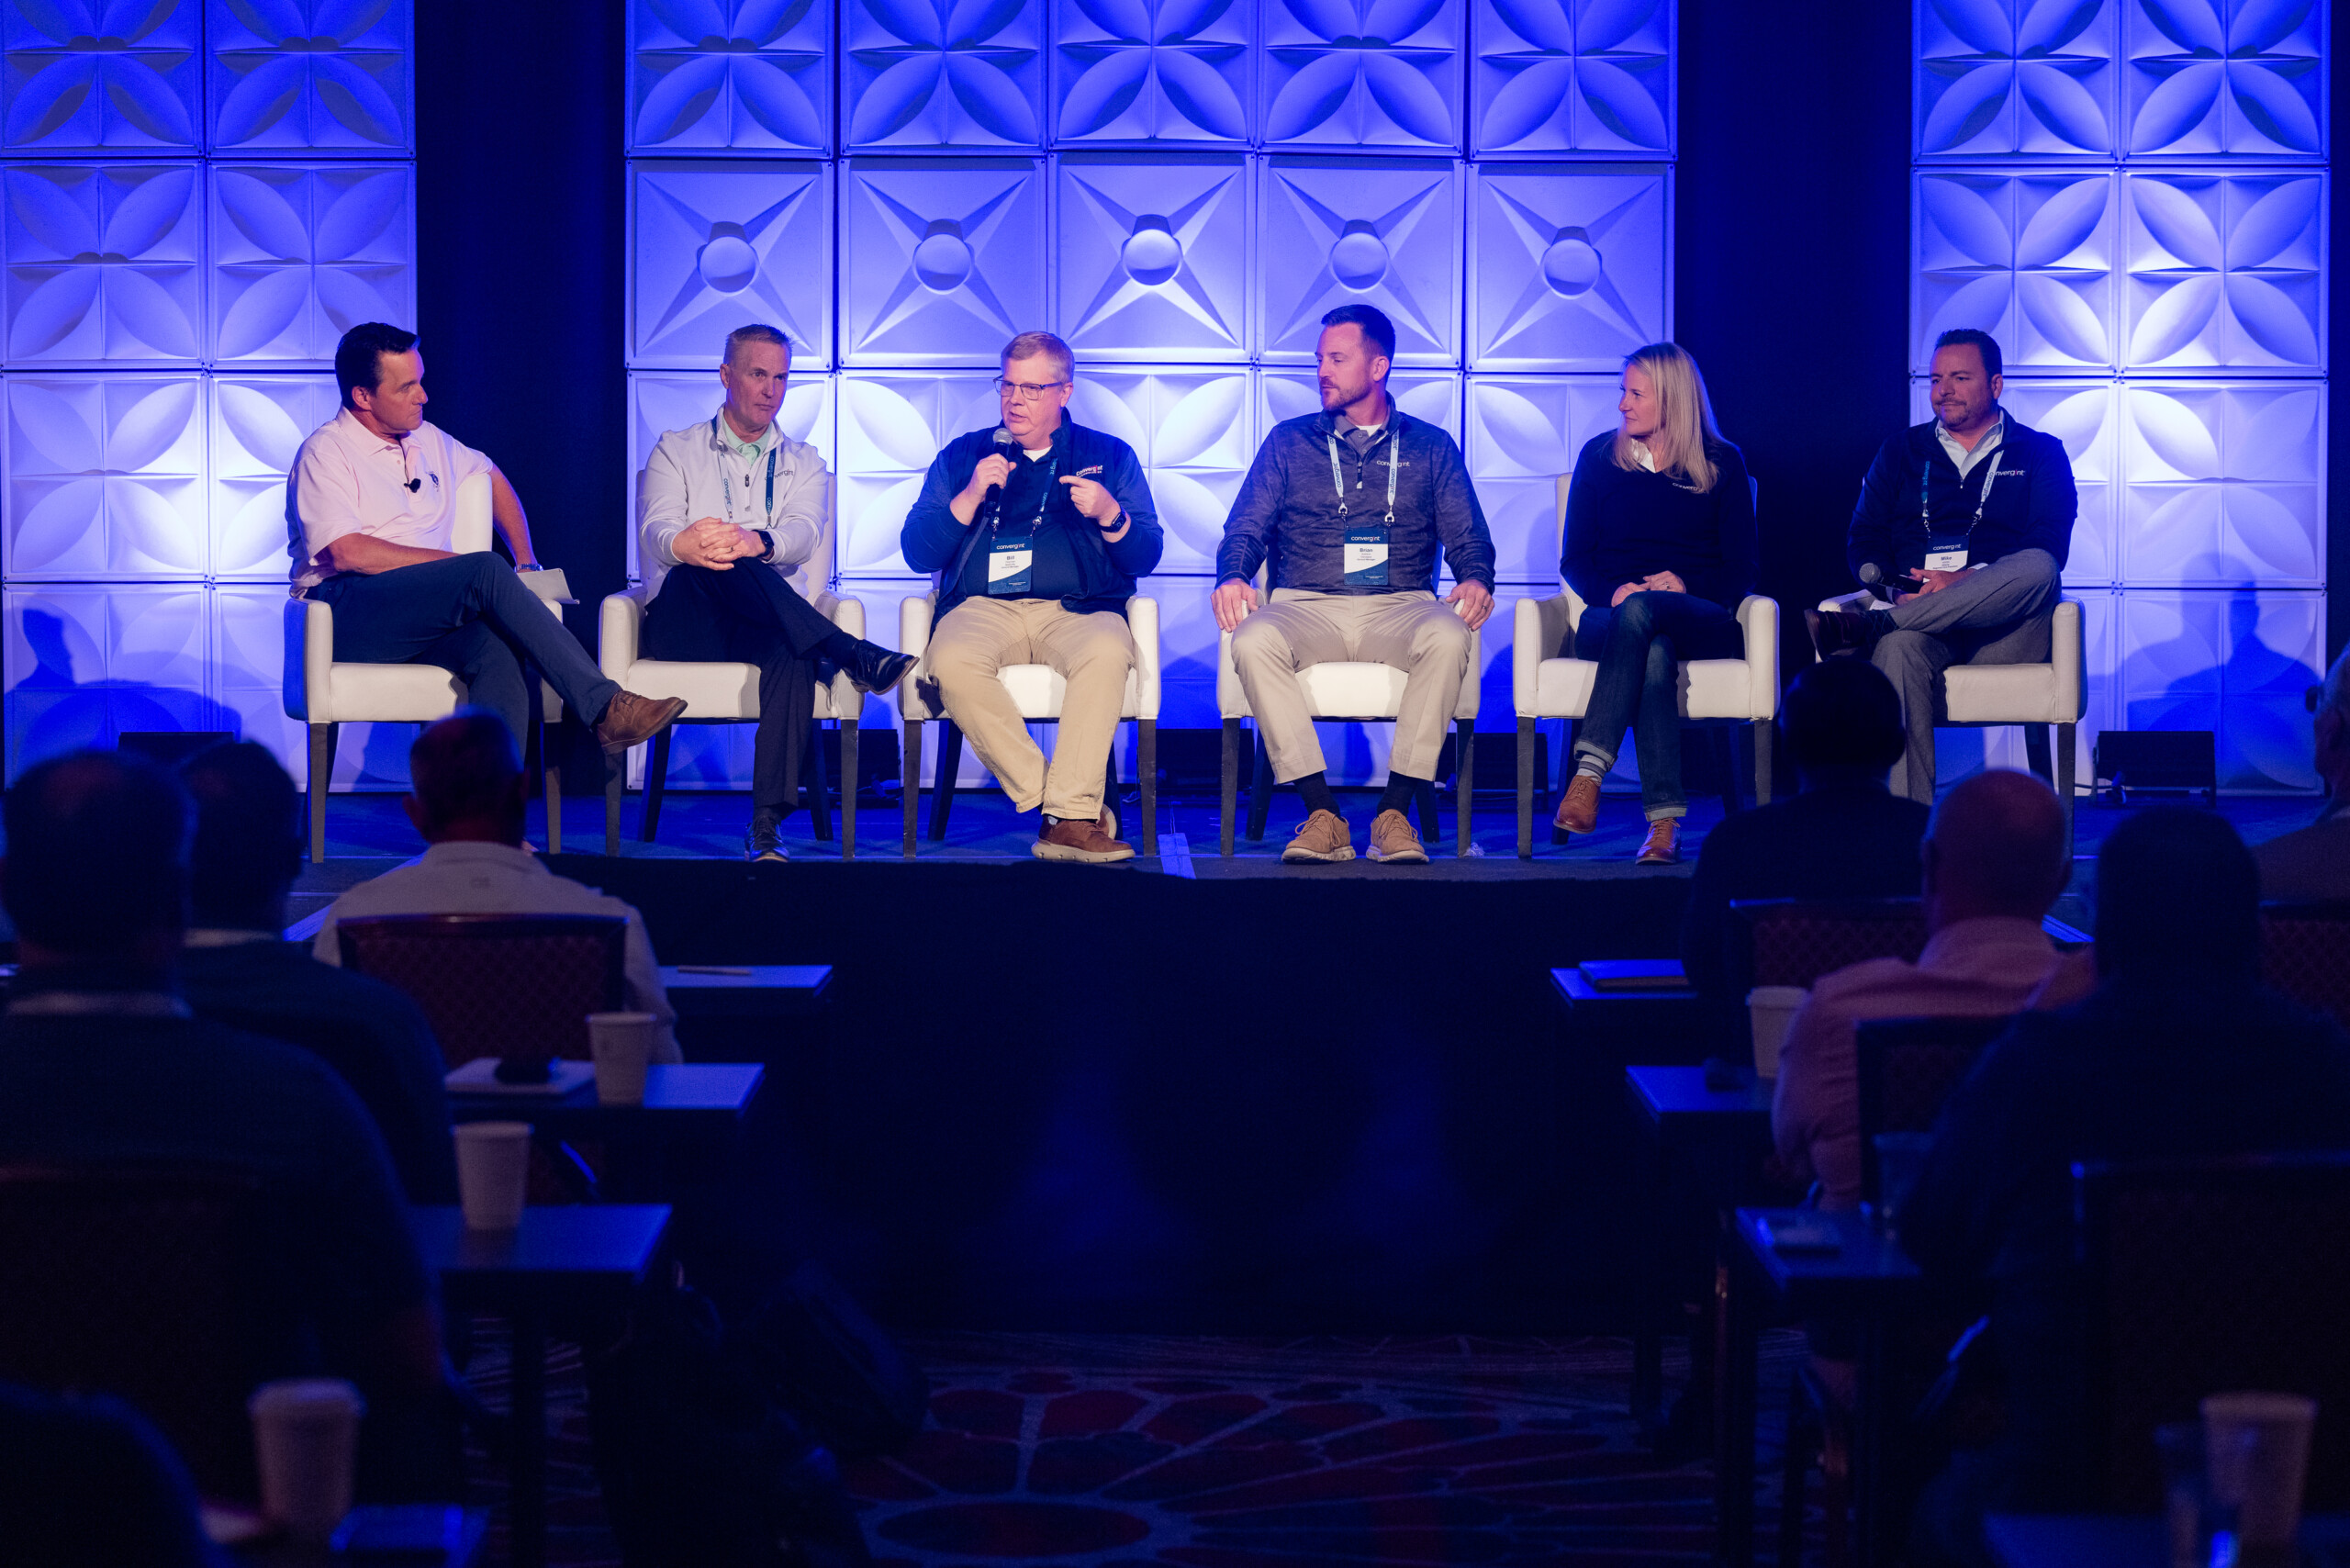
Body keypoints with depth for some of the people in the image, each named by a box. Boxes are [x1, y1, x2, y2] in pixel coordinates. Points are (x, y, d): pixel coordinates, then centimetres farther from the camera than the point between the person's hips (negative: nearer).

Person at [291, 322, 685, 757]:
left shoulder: (426, 440, 22)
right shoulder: (324, 454, 1)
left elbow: (493, 478, 40)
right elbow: (346, 553, -13)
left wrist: (526, 563, 25)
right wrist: (456, 564, -11)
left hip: (427, 618, 5)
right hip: (348, 615, -5)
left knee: (498, 652, -32)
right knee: (487, 570, -30)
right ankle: (604, 706, -35)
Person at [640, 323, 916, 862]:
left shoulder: (804, 464, 19)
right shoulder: (676, 452, 15)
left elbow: (804, 533, -4)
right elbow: (656, 531, -6)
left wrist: (756, 543, -30)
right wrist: (685, 545, -34)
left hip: (767, 624, 1)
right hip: (688, 624, -1)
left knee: (792, 653, -38)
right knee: (710, 564, -36)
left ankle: (767, 827, -45)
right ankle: (852, 654, -43)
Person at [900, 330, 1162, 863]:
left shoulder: (1110, 456, 18)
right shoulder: (964, 455, 19)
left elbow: (1146, 557, 11)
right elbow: (917, 553, 10)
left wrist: (1110, 515, -9)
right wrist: (971, 496, -4)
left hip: (1076, 609, -1)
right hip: (983, 607, 1)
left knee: (1106, 653, -37)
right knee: (952, 662, -35)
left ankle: (1070, 818, -36)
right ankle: (1067, 804, -29)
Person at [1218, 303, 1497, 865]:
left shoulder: (1431, 448, 17)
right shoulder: (1289, 442, 18)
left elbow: (1469, 539, 12)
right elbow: (1245, 529, 14)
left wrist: (1474, 580, -12)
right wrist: (1233, 576, -9)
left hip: (1399, 608, 0)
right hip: (1307, 607, 1)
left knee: (1448, 637, -36)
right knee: (1253, 641, -35)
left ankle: (1395, 813, -32)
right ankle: (1322, 814, -32)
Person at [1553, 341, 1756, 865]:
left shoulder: (1722, 464, 12)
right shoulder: (1599, 457, 16)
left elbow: (1741, 568, 7)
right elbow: (1575, 560, 11)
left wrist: (1686, 584, -14)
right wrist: (1612, 590, -11)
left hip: (1701, 617, -1)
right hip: (1610, 616, 1)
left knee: (1639, 613, -40)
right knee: (1654, 654, -39)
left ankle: (1589, 772, -50)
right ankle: (1665, 822, -50)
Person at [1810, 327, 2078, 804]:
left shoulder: (2040, 454, 15)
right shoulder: (1902, 452, 24)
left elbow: (2048, 549, -1)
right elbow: (1864, 541, 15)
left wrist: (1967, 579, -18)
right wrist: (1883, 580, -10)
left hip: (2004, 629, -1)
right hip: (1918, 614, 1)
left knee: (2036, 568, -35)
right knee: (1901, 647, -37)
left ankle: (1873, 625, -40)